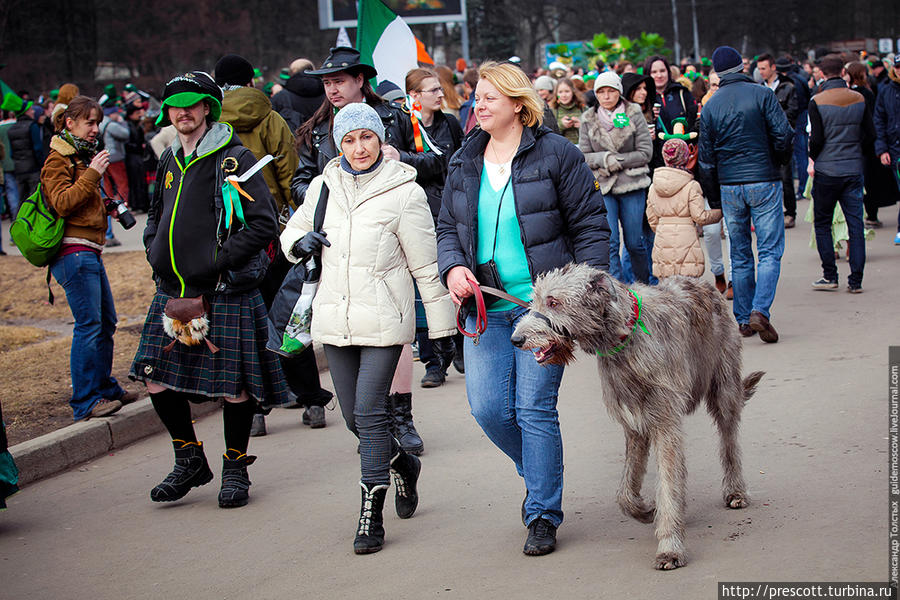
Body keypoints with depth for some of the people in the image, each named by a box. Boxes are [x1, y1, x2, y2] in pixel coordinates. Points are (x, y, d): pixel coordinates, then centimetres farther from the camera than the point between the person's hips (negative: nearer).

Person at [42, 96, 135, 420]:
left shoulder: (84, 156, 22)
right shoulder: (58, 160, -6)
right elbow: (62, 203, -19)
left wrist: (109, 207, 17)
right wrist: (91, 175, -21)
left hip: (90, 252, 10)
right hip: (74, 252, -10)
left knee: (106, 321, 14)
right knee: (89, 324, -12)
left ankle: (104, 387, 25)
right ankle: (85, 402, -10)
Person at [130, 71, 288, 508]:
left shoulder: (233, 159, -8)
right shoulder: (170, 161, 14)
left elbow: (264, 225, -13)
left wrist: (220, 261, -15)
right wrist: (157, 255, 12)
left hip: (225, 292, -6)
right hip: (173, 292, 7)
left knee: (235, 385, 1)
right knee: (158, 380, 3)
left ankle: (235, 469, 19)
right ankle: (189, 462, 21)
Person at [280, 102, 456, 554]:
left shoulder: (403, 192, -7)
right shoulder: (324, 186, 6)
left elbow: (426, 265, -4)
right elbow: (291, 232, 23)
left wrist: (442, 326, -3)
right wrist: (300, 242, -2)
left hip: (383, 320, -5)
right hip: (335, 320, 5)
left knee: (370, 412, -10)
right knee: (353, 416, 11)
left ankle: (371, 516, -3)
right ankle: (402, 465, 40)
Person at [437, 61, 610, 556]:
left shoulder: (555, 155, -4)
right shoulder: (464, 164, 12)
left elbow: (590, 225, -2)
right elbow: (447, 227, 18)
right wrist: (452, 268, -3)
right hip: (486, 308, 5)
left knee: (535, 407, -5)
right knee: (488, 407, -2)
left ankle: (543, 515, 7)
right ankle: (536, 473, 27)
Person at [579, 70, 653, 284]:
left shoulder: (634, 114, 2)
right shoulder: (589, 120, 7)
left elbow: (645, 152, -2)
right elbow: (584, 156, 5)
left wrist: (617, 161, -11)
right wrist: (604, 159, -13)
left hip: (632, 186, -1)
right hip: (602, 187, 1)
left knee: (634, 242, 5)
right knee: (609, 243, -8)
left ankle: (646, 286, 22)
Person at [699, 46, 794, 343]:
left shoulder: (710, 106, 4)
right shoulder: (762, 95, -5)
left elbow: (706, 156, 6)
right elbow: (784, 135, -11)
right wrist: (777, 162, 8)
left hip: (729, 185, 3)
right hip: (764, 182, -3)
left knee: (740, 256, 11)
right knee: (770, 251, -2)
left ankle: (743, 319, 13)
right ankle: (759, 311, -19)